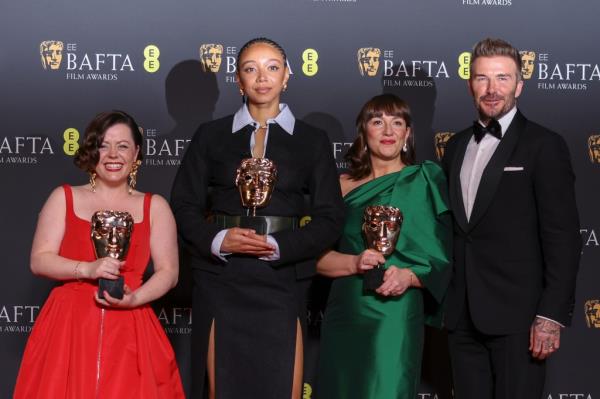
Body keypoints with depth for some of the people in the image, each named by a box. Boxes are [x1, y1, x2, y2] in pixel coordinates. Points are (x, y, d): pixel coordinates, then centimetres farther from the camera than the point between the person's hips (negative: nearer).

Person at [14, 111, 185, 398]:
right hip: (68, 325, 0)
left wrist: (134, 298, -14)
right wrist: (88, 269, -14)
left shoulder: (155, 207, 10)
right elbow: (39, 260, 1)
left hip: (130, 327, 1)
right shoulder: (64, 198, 8)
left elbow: (169, 272, 4)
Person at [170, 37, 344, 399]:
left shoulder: (313, 141, 8)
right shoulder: (211, 136, 10)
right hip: (221, 282, 0)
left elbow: (330, 219, 3)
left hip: (282, 281, 0)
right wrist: (218, 240, -13)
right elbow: (184, 206, 6)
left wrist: (277, 246, -12)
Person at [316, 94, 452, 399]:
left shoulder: (425, 180, 1)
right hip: (344, 315, 2)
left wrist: (410, 276, -18)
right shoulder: (344, 186, 6)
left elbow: (443, 256, -1)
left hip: (397, 315, -2)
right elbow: (317, 256, 2)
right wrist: (354, 263, -16)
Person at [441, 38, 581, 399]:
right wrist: (442, 299, 10)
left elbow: (563, 237, -9)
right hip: (463, 315, 5)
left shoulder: (544, 146, -4)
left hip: (516, 314, -5)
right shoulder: (457, 146, 15)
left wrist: (552, 315, -16)